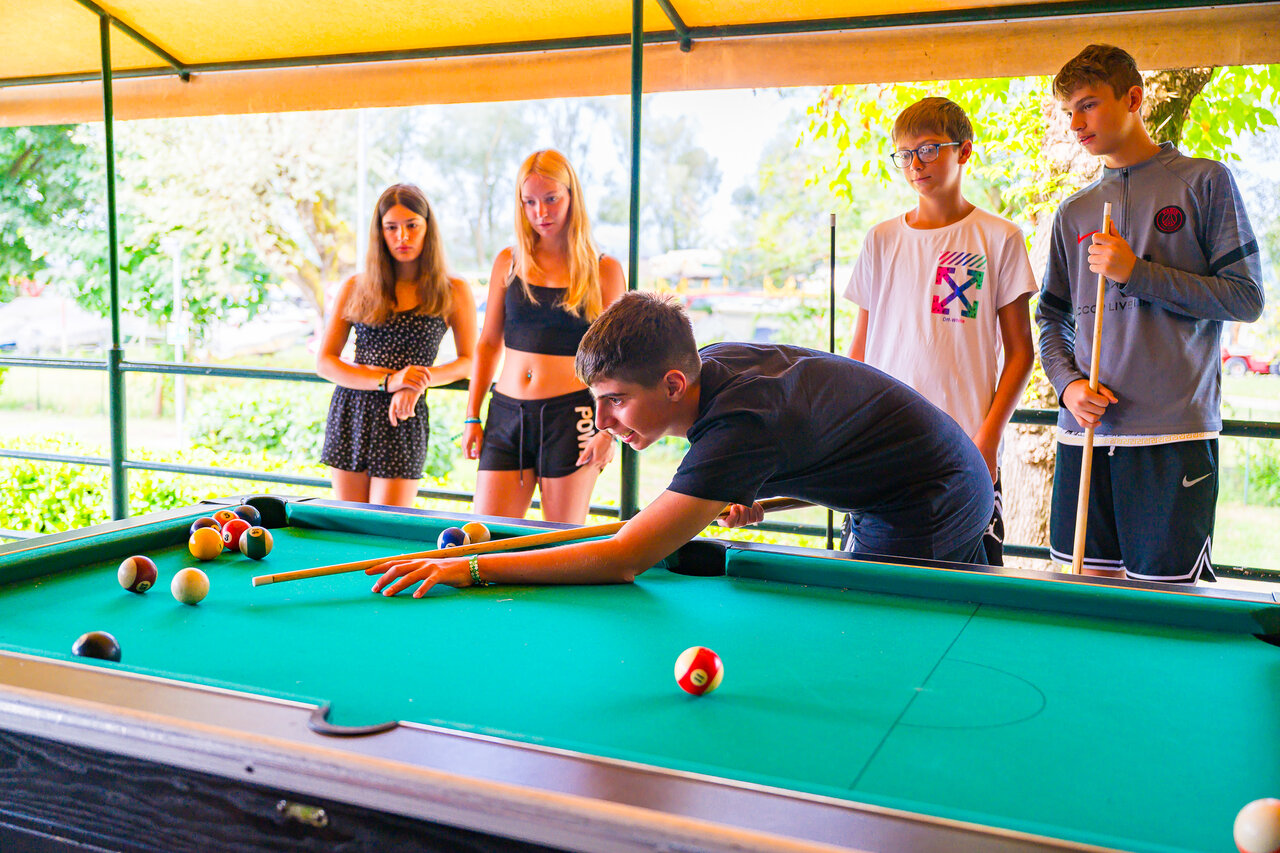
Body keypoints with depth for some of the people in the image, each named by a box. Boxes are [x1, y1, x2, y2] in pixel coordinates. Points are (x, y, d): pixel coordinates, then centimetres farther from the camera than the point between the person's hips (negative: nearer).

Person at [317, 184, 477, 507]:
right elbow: (324, 362, 3)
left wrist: (421, 380, -13)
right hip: (349, 411, 3)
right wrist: (388, 380, -12)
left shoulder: (453, 293, 2)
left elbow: (469, 360, 6)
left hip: (403, 419, -2)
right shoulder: (355, 288, 6)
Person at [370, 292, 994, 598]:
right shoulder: (711, 358, -7)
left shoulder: (736, 430, -37)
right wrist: (748, 493, 1)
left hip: (930, 511, -9)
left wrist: (472, 568, -42)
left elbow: (623, 559, -41)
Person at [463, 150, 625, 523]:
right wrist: (472, 417, 8)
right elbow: (488, 343, 13)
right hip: (506, 412, 3)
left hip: (570, 414, -3)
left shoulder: (604, 270, 1)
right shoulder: (509, 262, 9)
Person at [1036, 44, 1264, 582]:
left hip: (1174, 435, -4)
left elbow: (1246, 299, -3)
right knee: (1094, 577, 8)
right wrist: (1067, 384, -2)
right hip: (1087, 432, 4)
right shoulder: (1074, 212, 15)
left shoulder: (1203, 181, 3)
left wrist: (1136, 272, -11)